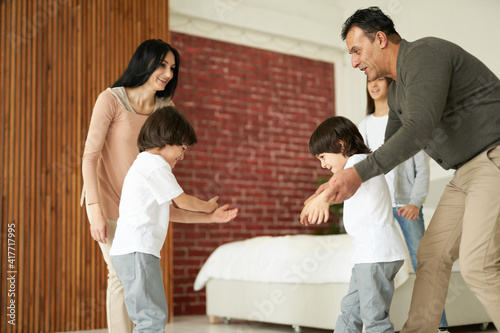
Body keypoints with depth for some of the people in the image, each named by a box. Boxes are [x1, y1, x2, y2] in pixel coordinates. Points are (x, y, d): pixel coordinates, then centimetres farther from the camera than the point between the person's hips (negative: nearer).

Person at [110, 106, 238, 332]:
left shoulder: (144, 164, 26)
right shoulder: (155, 163, -7)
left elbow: (170, 212, 24)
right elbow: (183, 202, -4)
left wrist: (211, 217, 20)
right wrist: (207, 206, 17)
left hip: (126, 253, 11)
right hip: (137, 251, -11)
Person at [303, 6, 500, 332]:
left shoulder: (423, 55, -17)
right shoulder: (398, 91, 15)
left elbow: (419, 130, -31)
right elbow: (391, 149, 23)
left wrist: (358, 173, -34)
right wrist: (341, 181, 15)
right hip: (469, 169, 10)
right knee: (433, 253, 6)